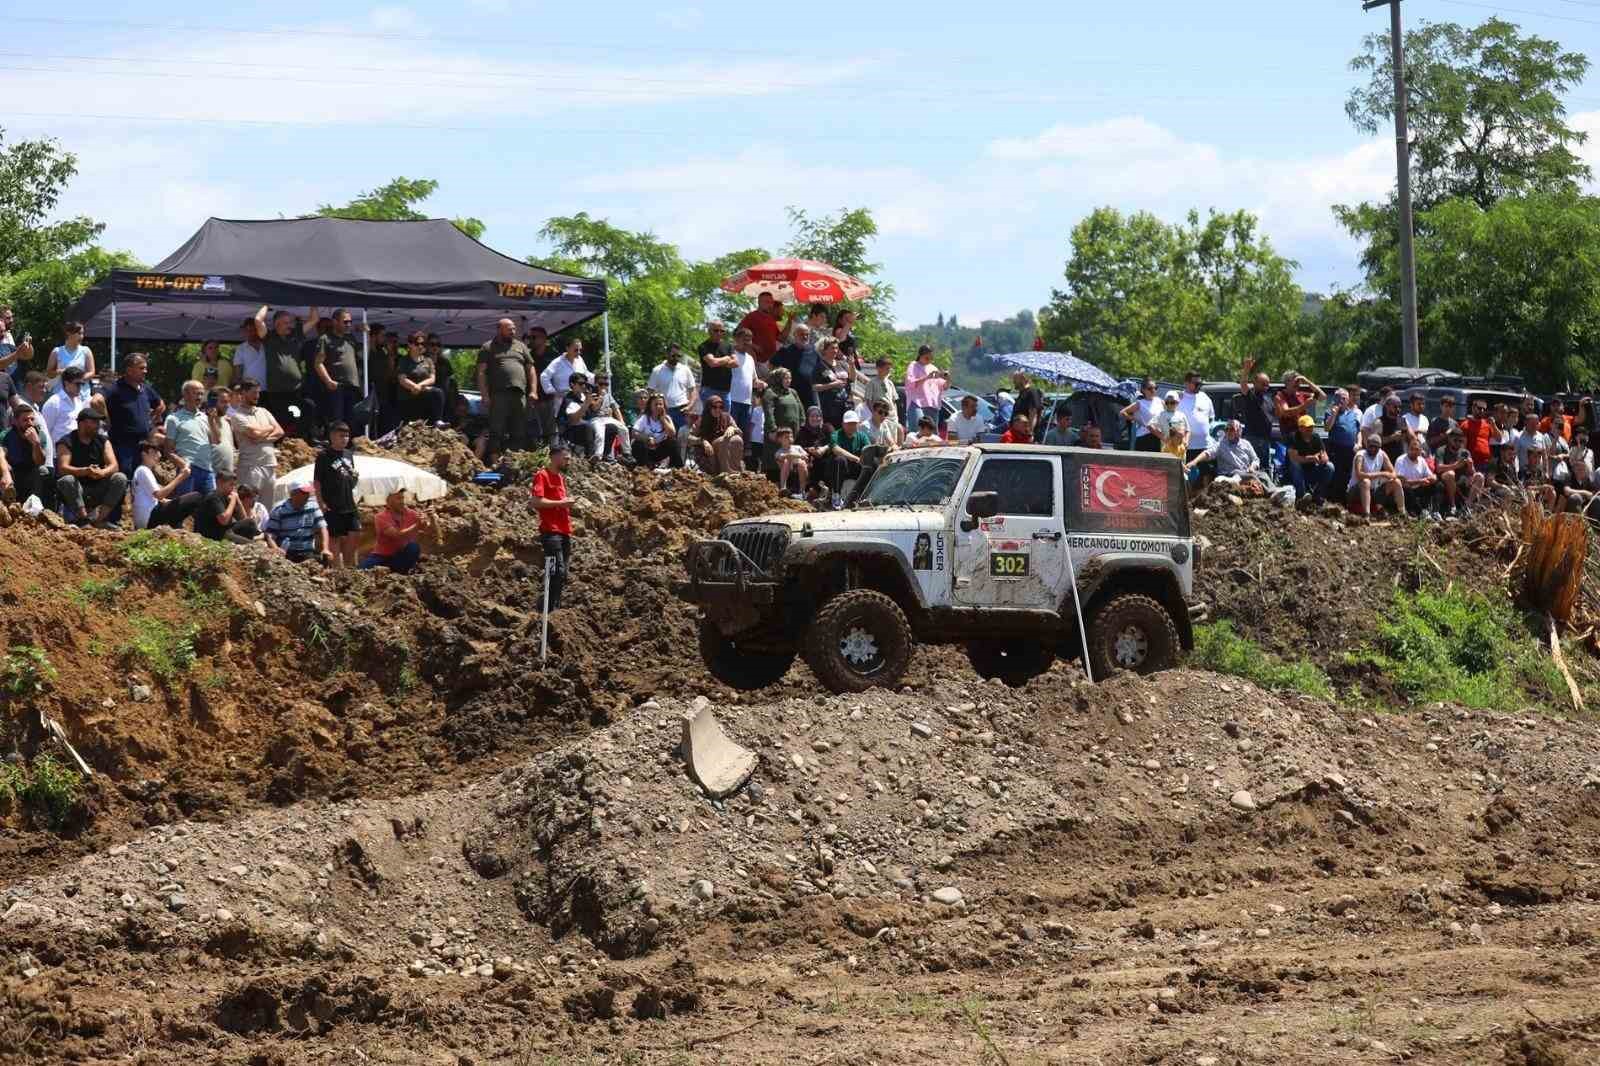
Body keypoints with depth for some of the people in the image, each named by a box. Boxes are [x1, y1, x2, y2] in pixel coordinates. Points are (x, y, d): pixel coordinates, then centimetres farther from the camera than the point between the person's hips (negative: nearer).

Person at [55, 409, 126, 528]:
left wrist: (102, 472, -29)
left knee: (120, 478, -18)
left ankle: (97, 518, -24)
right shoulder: (66, 442, -5)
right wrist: (85, 471, -37)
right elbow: (62, 468, -20)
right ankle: (84, 519, -34)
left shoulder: (102, 441, 7)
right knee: (66, 480, -33)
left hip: (98, 489, 4)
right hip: (76, 490, -4)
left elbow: (113, 466, -5)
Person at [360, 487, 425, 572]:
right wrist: (416, 526, -37)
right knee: (362, 571, -25)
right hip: (382, 556, -3)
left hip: (401, 555, 3)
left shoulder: (410, 514, -7)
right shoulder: (381, 517, -17)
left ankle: (403, 573, -11)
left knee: (414, 546, -28)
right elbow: (397, 535, -30)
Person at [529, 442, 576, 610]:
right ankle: (551, 609, -15)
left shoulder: (561, 478, 21)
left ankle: (556, 607, 13)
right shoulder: (542, 476, -5)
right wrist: (562, 503, -15)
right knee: (558, 571, -16)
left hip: (564, 531, 9)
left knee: (562, 574, 8)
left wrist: (569, 504, 11)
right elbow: (536, 502, -17)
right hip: (551, 531, -9)